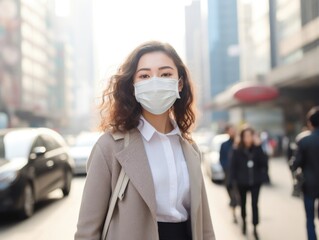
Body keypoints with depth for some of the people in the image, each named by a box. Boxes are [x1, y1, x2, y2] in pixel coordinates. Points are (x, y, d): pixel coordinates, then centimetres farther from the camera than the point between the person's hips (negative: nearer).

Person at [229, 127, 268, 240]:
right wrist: (233, 180, -12)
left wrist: (258, 147, -23)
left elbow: (264, 162, -17)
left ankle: (255, 228, 5)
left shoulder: (257, 148, -4)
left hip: (255, 181, 0)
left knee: (254, 204, -4)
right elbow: (233, 166, -7)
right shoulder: (237, 150, -9)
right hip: (242, 182, 0)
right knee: (243, 202, 19)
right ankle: (244, 221, 43)